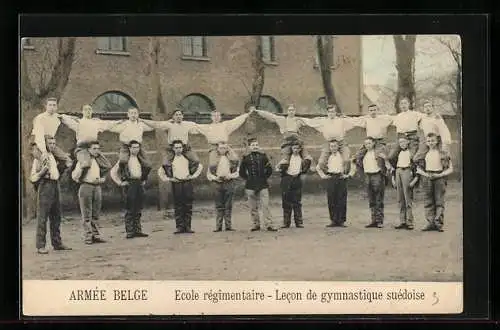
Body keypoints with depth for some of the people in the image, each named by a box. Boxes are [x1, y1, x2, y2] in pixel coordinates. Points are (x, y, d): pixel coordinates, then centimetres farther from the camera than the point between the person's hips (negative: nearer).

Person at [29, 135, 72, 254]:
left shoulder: (55, 157, 17)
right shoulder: (40, 157, -5)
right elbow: (33, 177, -8)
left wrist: (62, 166, 13)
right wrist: (43, 171, -22)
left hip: (55, 186, 8)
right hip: (45, 186, -8)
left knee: (56, 217, 11)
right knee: (42, 217, -7)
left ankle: (57, 243, 18)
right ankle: (40, 246, -6)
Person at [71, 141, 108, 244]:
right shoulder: (83, 160, -1)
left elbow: (104, 174, 26)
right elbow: (74, 177, -5)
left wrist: (102, 180, 5)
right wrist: (80, 168, -20)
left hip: (97, 187, 5)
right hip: (86, 186, -5)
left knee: (96, 214, 8)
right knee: (86, 215, -4)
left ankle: (96, 236, 12)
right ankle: (88, 237, -2)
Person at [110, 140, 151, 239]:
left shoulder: (140, 159, 15)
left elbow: (147, 169, 32)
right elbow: (113, 172, -2)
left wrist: (144, 180, 19)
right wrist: (120, 182, -6)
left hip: (139, 184, 5)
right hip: (130, 184, -5)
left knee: (138, 209, 8)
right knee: (130, 209, -7)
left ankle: (138, 230, 13)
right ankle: (129, 231, -4)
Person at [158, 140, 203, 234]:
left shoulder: (187, 158, 9)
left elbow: (200, 166, 17)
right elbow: (160, 171, 10)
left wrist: (193, 176, 8)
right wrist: (168, 179, 2)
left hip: (187, 183, 1)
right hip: (176, 184, -1)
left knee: (188, 206, 0)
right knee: (178, 207, -2)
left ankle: (187, 227, 4)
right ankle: (180, 227, 0)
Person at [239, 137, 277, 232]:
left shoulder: (263, 156, 6)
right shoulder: (246, 158, 4)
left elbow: (269, 170, 14)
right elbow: (241, 172, 12)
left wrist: (265, 177, 6)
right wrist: (247, 179, 4)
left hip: (263, 185, 0)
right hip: (250, 186, 0)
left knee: (265, 206, -6)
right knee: (253, 207, 4)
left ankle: (269, 225, -5)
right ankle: (256, 224, 14)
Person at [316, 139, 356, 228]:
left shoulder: (343, 156, 7)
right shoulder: (327, 157, 11)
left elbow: (352, 167, 10)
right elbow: (318, 167, 20)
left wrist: (349, 175, 0)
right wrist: (322, 175, 10)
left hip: (341, 178, -1)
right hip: (330, 179, 1)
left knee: (341, 200, -3)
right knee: (331, 200, -1)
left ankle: (341, 221, 2)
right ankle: (333, 220, 5)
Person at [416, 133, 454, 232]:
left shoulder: (444, 153, 4)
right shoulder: (424, 153, 11)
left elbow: (450, 169, 2)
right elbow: (418, 167, 13)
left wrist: (440, 175, -11)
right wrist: (425, 174, -5)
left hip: (439, 177, -3)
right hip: (427, 178, 3)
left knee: (439, 201, -5)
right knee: (428, 202, 0)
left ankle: (439, 224, -4)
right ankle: (431, 223, 3)